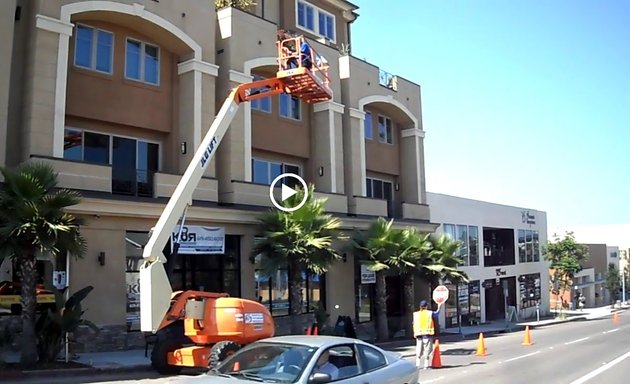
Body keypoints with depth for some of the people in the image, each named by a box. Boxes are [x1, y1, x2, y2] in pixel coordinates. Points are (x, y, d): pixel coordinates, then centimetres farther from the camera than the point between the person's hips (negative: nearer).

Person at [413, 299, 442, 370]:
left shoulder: (415, 314, 5)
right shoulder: (430, 313, -1)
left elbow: (414, 324, 3)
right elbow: (437, 313, 17)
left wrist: (415, 334, 8)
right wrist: (439, 308, 34)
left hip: (419, 334, 2)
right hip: (428, 334, -2)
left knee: (419, 351, 10)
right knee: (427, 350, 4)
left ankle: (417, 365, 6)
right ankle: (426, 365, 4)